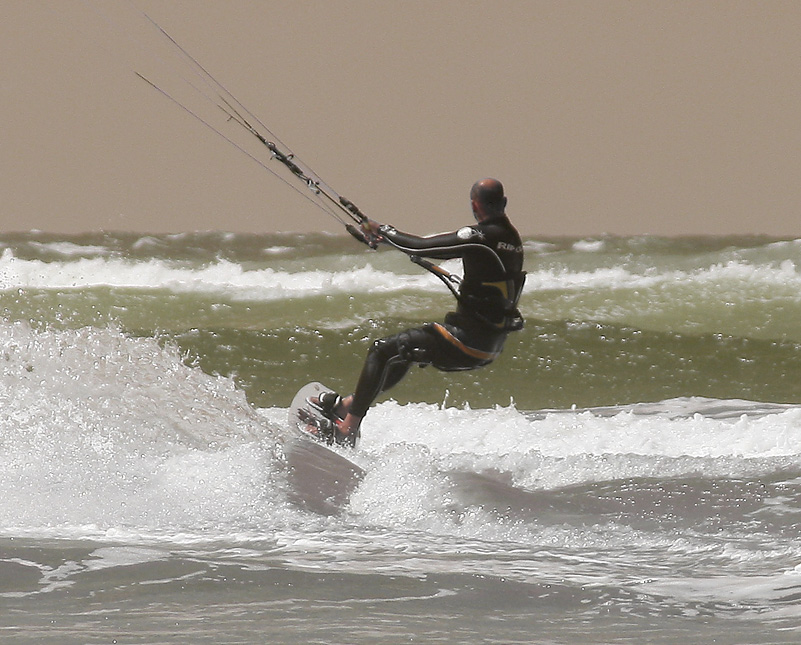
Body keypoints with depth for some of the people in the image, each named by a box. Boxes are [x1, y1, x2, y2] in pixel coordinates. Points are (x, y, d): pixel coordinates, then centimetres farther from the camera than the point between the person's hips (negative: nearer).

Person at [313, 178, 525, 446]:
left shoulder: (481, 237, -19)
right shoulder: (512, 237, 10)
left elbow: (420, 247, -16)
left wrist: (382, 231, 3)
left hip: (468, 341, -9)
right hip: (493, 345, 9)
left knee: (382, 351, -1)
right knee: (406, 347, 29)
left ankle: (348, 430, -3)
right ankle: (349, 404, 39)